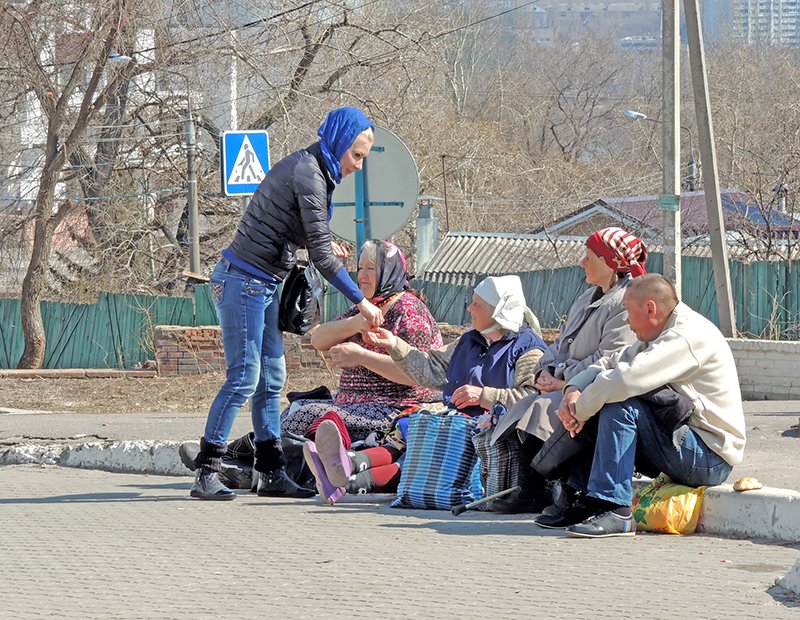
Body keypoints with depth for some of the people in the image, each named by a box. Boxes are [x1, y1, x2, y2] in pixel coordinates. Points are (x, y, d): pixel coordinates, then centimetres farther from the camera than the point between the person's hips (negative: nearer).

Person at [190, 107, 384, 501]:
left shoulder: (308, 167, 11)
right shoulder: (308, 176, -18)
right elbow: (321, 257, -20)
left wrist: (322, 244, 26)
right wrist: (361, 302, -14)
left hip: (261, 286, 10)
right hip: (244, 282, -10)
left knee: (271, 377, 10)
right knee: (243, 377, -10)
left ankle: (271, 474, 13)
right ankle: (205, 475, -7)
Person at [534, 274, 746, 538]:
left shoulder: (688, 336, -19)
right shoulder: (660, 335, 14)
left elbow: (626, 379, -29)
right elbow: (611, 364, 17)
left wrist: (580, 410, -16)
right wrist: (573, 390, -4)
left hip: (710, 458, -10)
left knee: (619, 407, -25)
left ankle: (614, 510, -28)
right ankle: (588, 502, 6)